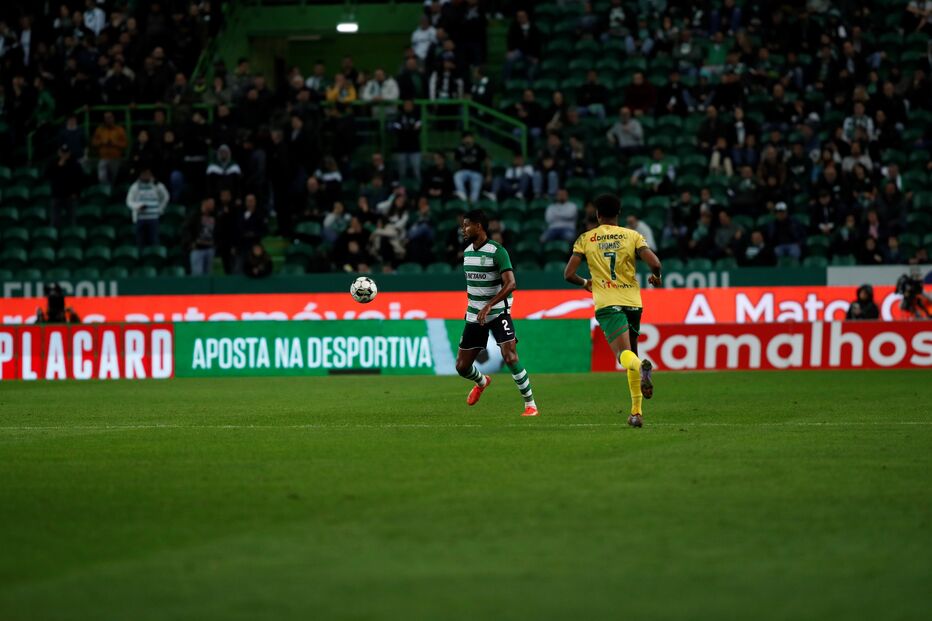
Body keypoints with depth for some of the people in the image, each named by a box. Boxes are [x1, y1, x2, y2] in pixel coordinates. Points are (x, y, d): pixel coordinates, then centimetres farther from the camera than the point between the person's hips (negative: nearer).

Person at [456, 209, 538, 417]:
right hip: (474, 315, 7)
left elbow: (510, 284, -24)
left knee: (510, 357, -22)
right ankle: (481, 382, 42)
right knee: (462, 367, 7)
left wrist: (488, 306, -32)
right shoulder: (467, 252, 8)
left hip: (498, 312, -7)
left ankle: (530, 405, -9)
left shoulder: (497, 251, -15)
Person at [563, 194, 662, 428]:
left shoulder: (585, 239, 5)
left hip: (607, 303, -2)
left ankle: (641, 366, -53)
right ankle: (636, 411, 14)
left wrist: (584, 283, 23)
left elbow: (568, 274, 2)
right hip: (632, 301, 2)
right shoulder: (633, 236, 6)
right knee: (632, 354, 17)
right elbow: (654, 263, -8)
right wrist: (656, 277, 16)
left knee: (624, 354, -16)